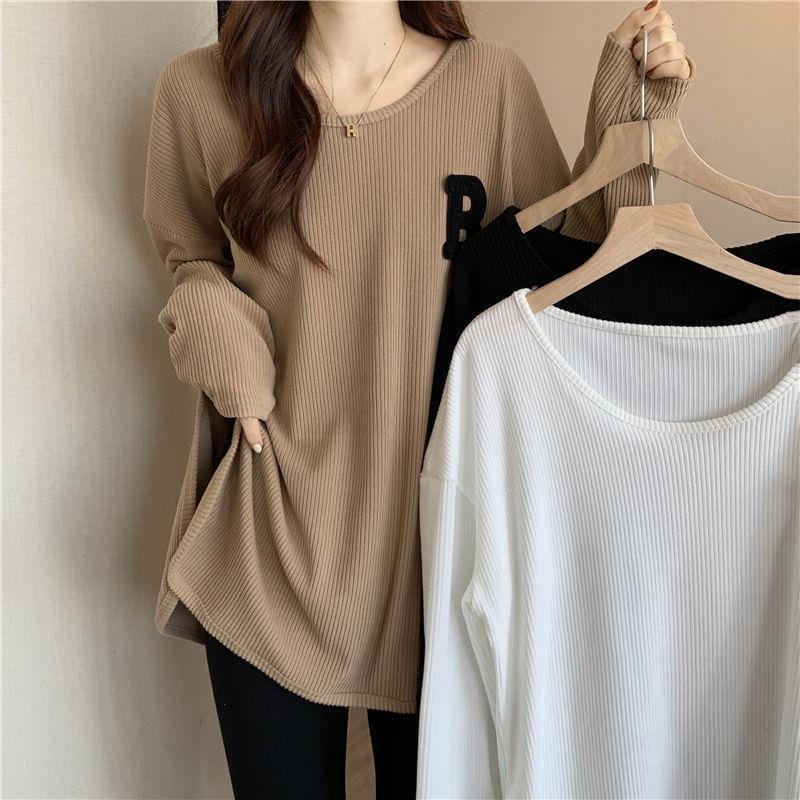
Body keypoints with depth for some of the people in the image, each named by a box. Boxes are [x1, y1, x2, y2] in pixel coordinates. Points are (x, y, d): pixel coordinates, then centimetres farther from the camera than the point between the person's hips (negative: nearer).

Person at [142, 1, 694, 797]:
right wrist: (213, 323, -6)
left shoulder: (490, 81, -3)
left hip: (434, 509, 0)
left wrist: (627, 110, -6)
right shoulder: (199, 88, -1)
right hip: (271, 528, 1)